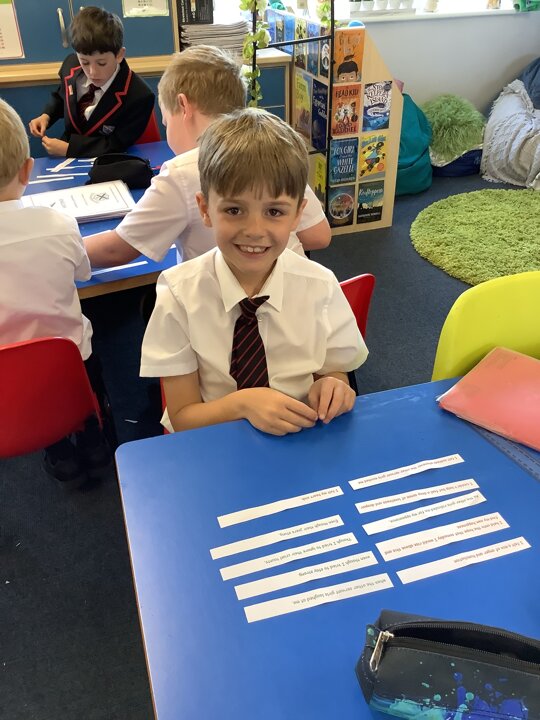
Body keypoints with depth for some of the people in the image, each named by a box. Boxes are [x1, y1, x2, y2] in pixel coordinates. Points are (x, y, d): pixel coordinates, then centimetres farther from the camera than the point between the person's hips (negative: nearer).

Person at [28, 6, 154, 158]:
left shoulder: (139, 96, -21)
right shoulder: (71, 66, -5)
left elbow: (116, 146, -16)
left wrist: (68, 148, -19)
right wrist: (46, 116, -2)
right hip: (66, 158, 4)